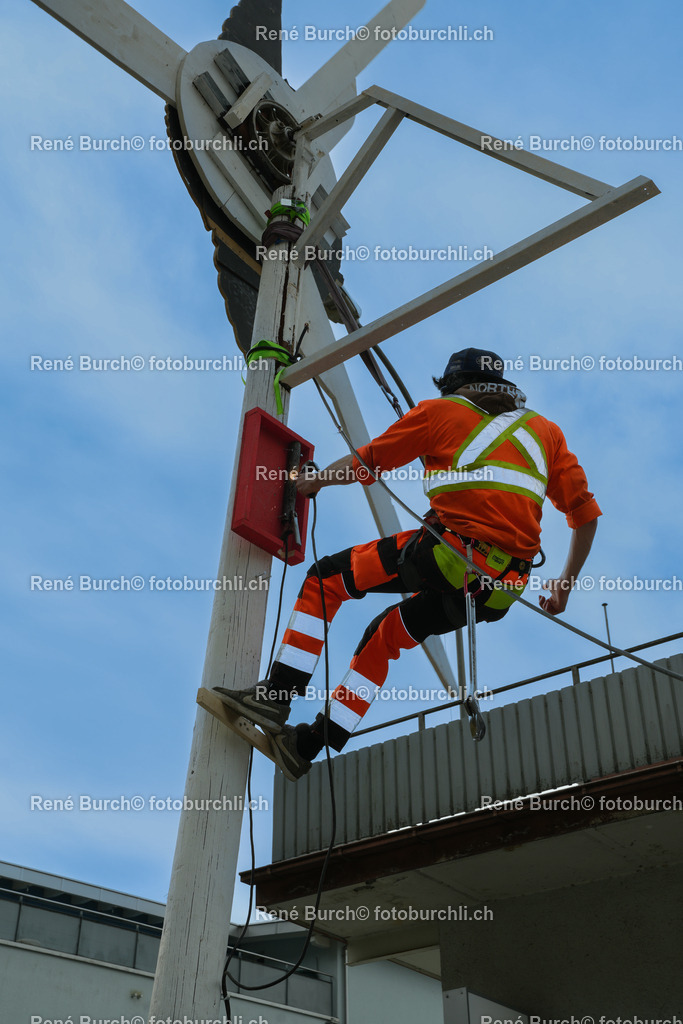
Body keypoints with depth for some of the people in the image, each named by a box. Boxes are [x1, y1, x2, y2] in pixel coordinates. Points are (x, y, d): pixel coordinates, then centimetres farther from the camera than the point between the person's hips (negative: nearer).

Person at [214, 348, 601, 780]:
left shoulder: (441, 411, 14)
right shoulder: (546, 430, 24)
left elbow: (365, 463, 20)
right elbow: (585, 511, 18)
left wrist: (313, 481, 37)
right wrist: (566, 581, 28)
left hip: (450, 553, -5)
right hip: (501, 589, 6)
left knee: (326, 578, 13)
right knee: (383, 635, 23)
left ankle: (277, 697, 4)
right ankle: (312, 743, 23)